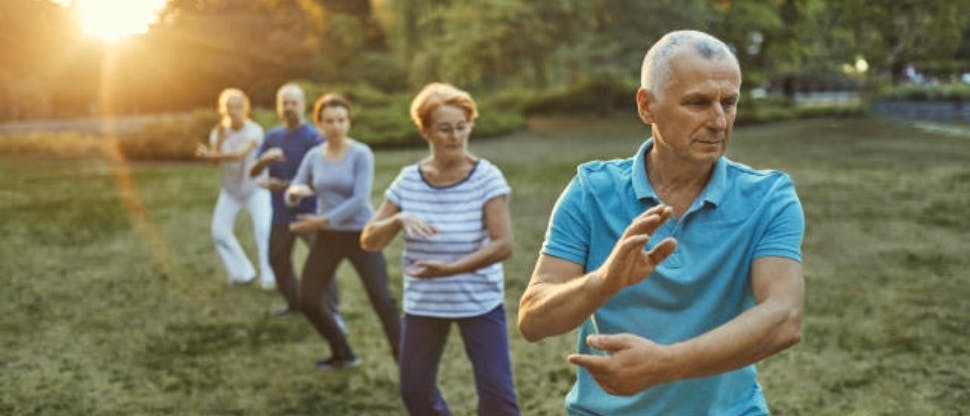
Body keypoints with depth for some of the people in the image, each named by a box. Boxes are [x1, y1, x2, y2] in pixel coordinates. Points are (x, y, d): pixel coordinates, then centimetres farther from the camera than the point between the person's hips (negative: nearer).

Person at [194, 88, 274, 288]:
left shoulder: (254, 130, -20)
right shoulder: (218, 131, -5)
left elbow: (240, 154, -36)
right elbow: (216, 162, -17)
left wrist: (211, 154, -44)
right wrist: (220, 140, -30)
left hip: (255, 188, -5)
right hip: (231, 190, 5)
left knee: (264, 230, -18)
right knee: (219, 232, 1)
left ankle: (270, 277, -11)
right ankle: (243, 274, 15)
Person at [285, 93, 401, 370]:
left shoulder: (361, 154, -11)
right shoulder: (313, 156, 3)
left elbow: (360, 199, -20)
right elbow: (291, 198, 3)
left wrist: (322, 220, -24)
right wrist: (295, 192, -22)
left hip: (361, 235, -5)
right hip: (327, 238, 5)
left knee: (382, 300, -11)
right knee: (308, 302, 6)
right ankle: (343, 354, 25)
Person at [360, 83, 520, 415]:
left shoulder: (486, 177, -13)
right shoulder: (408, 180, -4)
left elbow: (503, 244, -21)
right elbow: (369, 241, -4)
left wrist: (449, 269, -32)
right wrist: (399, 219, -24)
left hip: (479, 302, -3)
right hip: (422, 304, 3)